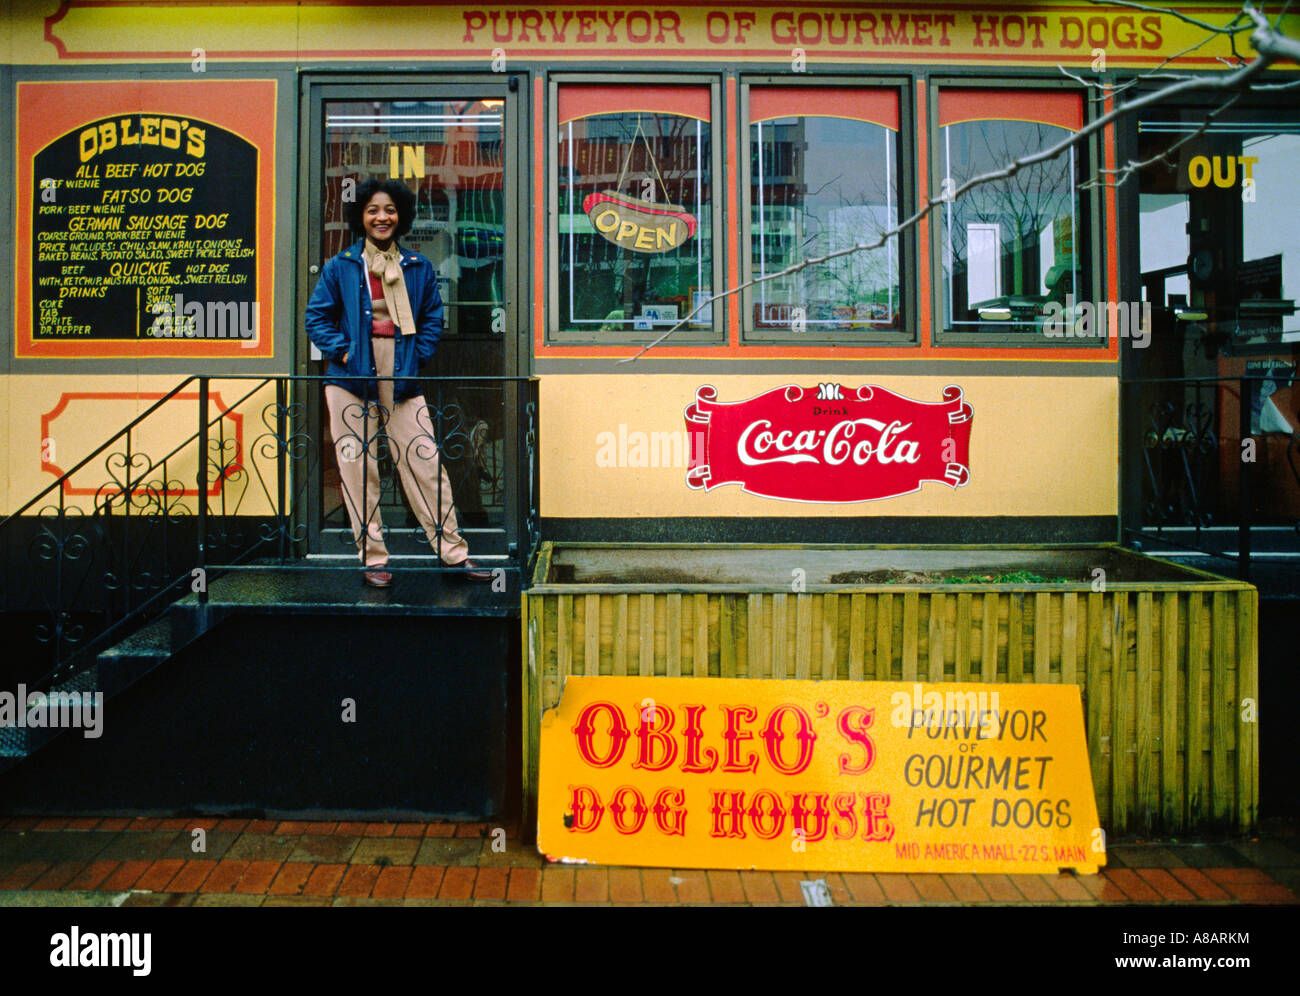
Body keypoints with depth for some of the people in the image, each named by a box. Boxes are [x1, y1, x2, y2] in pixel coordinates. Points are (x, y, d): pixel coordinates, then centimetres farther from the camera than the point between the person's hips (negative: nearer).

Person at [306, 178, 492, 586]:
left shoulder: (417, 266, 11)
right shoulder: (341, 267, 7)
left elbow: (433, 317, 17)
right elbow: (317, 317, 9)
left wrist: (417, 356, 4)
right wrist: (341, 351, -5)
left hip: (402, 382, 1)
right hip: (352, 380, -1)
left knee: (425, 464, -2)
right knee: (358, 468, 0)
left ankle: (455, 553, 5)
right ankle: (373, 558, 10)